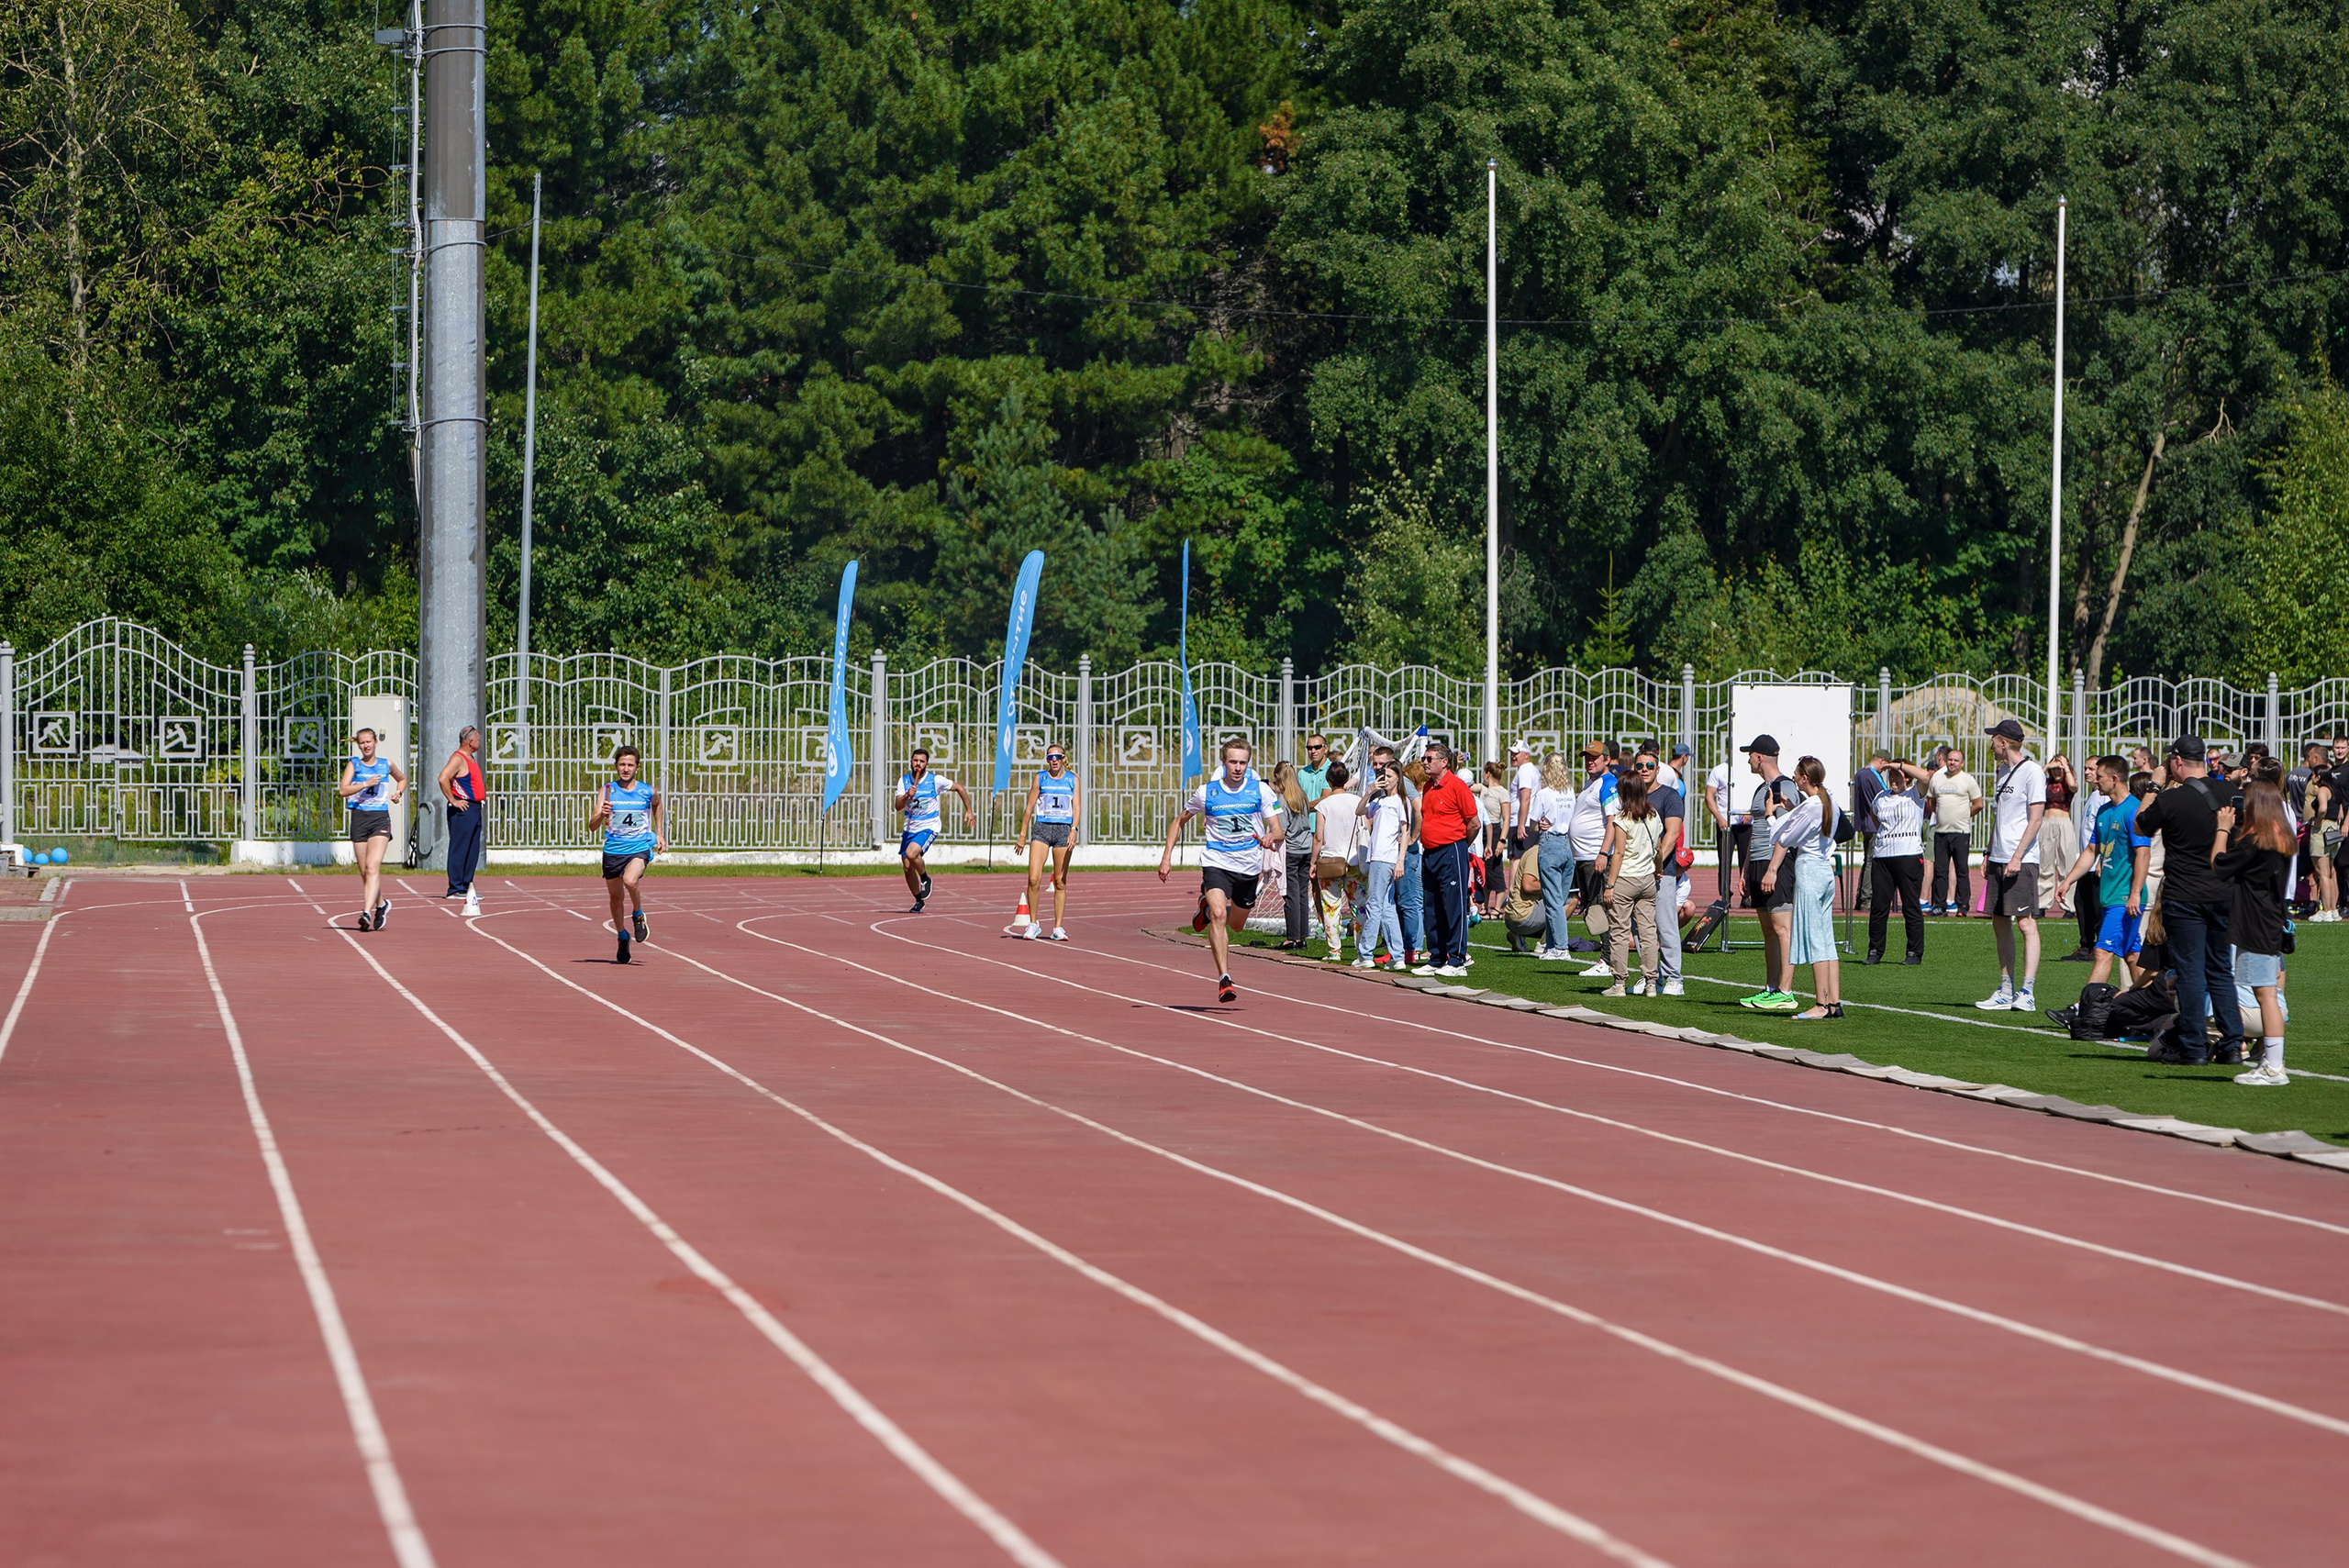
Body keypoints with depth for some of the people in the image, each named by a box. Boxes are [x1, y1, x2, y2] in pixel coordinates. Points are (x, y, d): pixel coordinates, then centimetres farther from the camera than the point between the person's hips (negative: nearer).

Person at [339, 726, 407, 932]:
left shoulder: (387, 764, 9)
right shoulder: (353, 764, 5)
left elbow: (402, 779, 29)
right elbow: (343, 790, -7)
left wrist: (398, 793, 10)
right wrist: (366, 784, -17)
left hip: (380, 818, -1)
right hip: (359, 817, 1)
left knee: (373, 866, -18)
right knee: (364, 871, 7)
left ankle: (367, 912, -26)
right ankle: (381, 904, 31)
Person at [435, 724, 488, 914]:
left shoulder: (471, 759, 18)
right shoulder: (458, 759, -12)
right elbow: (443, 778, -25)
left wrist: (482, 794, 19)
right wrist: (453, 800, -20)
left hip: (475, 809, 10)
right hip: (463, 810, -10)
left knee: (473, 850, 10)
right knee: (459, 849, -8)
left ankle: (466, 886, 14)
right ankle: (455, 889, -7)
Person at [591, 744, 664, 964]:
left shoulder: (648, 791, 0)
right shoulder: (607, 791, -3)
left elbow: (657, 805, 26)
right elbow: (592, 827, -11)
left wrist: (658, 833, 21)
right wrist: (601, 815, -32)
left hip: (640, 848, -2)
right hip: (613, 850, 2)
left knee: (630, 880, -31)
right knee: (616, 898, 12)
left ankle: (638, 915, -1)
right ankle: (622, 937, 37)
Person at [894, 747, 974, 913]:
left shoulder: (935, 781, -10)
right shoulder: (904, 781, -1)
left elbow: (959, 788, 4)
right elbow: (898, 806, -9)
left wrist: (969, 811, 4)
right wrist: (907, 796, -29)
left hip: (929, 827, -5)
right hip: (910, 828, 5)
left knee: (911, 853, -30)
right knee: (907, 867, 4)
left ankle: (925, 879, -1)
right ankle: (918, 901, 24)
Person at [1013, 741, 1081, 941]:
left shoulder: (1073, 780, 7)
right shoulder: (1040, 778, 7)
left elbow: (1077, 808, 1)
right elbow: (1029, 807, 9)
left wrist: (1074, 830, -15)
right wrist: (1022, 835, 5)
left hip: (1064, 829, 0)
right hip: (1042, 827, 0)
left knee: (1060, 882, 3)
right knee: (1033, 879, -12)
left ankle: (1058, 927, 9)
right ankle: (1033, 923, 1)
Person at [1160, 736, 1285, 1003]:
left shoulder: (1261, 790, -3)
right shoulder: (1206, 792, -3)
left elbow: (1278, 831, -4)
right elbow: (1178, 821, 12)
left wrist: (1271, 837, -28)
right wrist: (1167, 856, 5)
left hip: (1249, 865, 2)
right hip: (1216, 862, -2)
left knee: (1235, 924, 19)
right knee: (1219, 915, -25)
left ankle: (1207, 906, 53)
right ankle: (1224, 979, -25)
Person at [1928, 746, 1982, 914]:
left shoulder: (1968, 780, 0)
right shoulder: (1937, 778, 12)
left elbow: (1978, 804, 1)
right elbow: (1930, 800, 23)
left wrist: (1964, 816, 2)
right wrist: (1940, 814, 13)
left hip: (1961, 832, -4)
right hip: (1940, 831, 4)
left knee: (1961, 870, -3)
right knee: (1940, 869, 4)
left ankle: (1962, 905, -1)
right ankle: (1939, 905, 8)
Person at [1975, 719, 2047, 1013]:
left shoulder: (2032, 771, -9)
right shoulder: (2003, 771, 17)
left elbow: (2035, 818, -14)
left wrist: (2017, 856, -19)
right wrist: (1988, 854, 19)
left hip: (2021, 861, -9)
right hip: (1998, 859, 9)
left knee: (2026, 923, -10)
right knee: (1999, 923, 9)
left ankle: (2027, 993, -13)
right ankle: (2006, 991, 15)